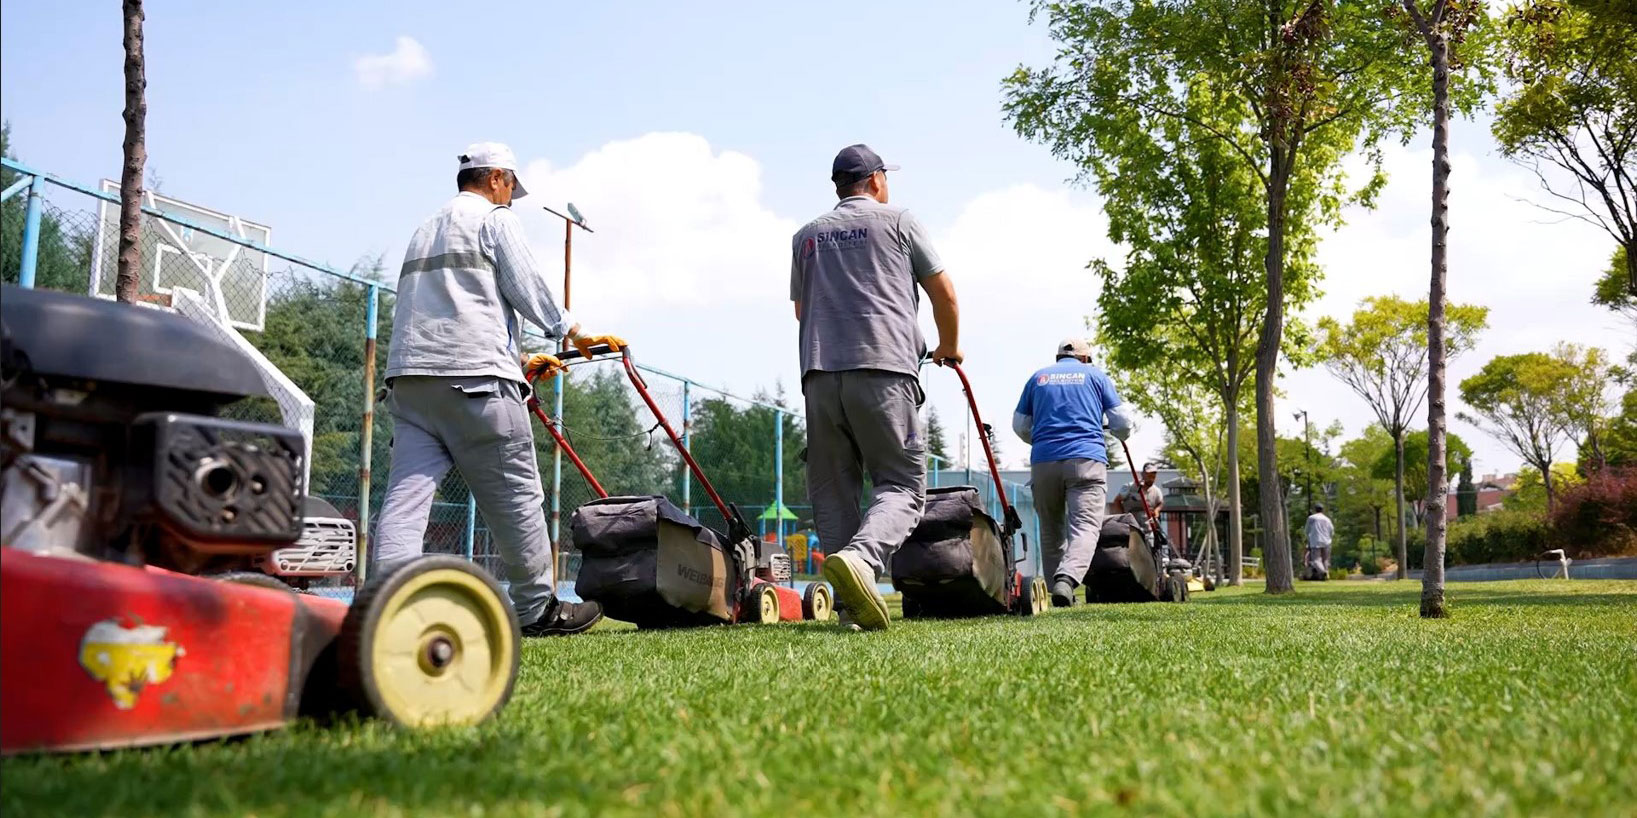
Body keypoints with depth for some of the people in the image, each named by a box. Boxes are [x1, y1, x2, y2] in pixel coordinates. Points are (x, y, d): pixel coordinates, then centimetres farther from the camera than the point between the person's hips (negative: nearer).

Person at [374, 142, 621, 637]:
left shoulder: (425, 231, 31)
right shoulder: (495, 218, 6)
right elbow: (526, 285, -1)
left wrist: (520, 360, 32)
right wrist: (571, 331, 14)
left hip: (409, 374, 8)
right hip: (473, 374, -8)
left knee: (408, 491, -3)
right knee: (516, 495, 2)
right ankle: (537, 609, 10)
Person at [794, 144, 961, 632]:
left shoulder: (806, 235, 23)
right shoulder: (897, 220, 14)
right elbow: (943, 292, 15)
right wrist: (950, 348, 31)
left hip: (818, 372, 4)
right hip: (884, 369, -4)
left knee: (831, 491, 8)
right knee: (902, 484, -4)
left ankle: (854, 602, 2)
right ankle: (860, 558, -31)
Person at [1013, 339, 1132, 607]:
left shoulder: (1037, 378, 20)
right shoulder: (1095, 375, 15)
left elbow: (1019, 426, 20)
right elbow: (1122, 423, 13)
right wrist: (1119, 436, 36)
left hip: (1043, 462, 3)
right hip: (1087, 459, -2)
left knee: (1051, 531, 13)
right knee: (1085, 525, -11)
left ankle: (1056, 587, 14)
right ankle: (1067, 578, -34)